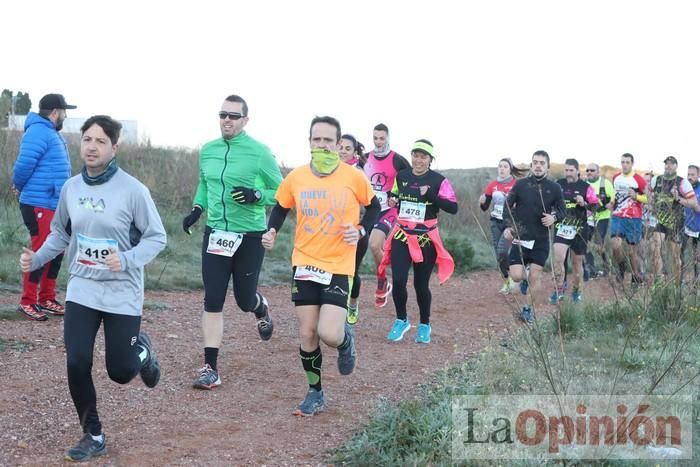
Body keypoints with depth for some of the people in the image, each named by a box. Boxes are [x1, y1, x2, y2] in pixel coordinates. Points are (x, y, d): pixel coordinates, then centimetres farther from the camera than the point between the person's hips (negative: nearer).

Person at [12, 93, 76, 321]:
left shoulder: (52, 133, 16)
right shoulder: (39, 132, -16)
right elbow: (24, 165, -21)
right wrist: (20, 187, -5)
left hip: (54, 205, 10)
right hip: (39, 206, -10)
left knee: (55, 252, 14)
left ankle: (46, 299, 24)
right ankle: (27, 302, 4)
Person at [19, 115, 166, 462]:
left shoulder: (133, 190, -14)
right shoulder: (71, 188, 0)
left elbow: (156, 237, -9)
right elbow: (61, 234, 14)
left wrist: (127, 260, -25)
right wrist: (36, 259, -2)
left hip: (122, 293, -3)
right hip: (81, 290, 3)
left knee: (121, 372, 1)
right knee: (77, 364, -7)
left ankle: (142, 350, 38)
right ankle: (93, 435, 13)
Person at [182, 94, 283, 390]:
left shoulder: (259, 153, -10)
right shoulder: (207, 151, 5)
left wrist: (256, 195, -22)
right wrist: (197, 209, 6)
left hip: (250, 237, -3)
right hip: (215, 234, 3)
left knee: (244, 300, 8)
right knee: (212, 302, -2)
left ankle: (261, 308, 46)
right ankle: (211, 368, 4)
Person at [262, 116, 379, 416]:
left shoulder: (354, 177, -8)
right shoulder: (296, 177, -2)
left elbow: (373, 207, 9)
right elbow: (280, 208, 14)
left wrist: (360, 230, -9)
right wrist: (272, 231, -5)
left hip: (339, 267, -2)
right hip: (304, 264, 3)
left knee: (329, 334, -15)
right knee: (307, 333, 4)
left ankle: (345, 339, 24)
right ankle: (315, 394, 24)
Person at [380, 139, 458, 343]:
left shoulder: (438, 180, -7)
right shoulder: (401, 176, 5)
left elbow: (453, 208, -14)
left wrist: (431, 194, -24)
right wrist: (393, 201, 2)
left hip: (426, 239, -2)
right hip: (401, 236, 2)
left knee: (421, 284, 5)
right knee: (398, 281, -9)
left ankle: (425, 325, 27)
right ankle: (401, 320, 14)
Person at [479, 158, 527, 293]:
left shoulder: (516, 185, -6)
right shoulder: (492, 185, 5)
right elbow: (485, 207, 9)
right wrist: (482, 202, -13)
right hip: (496, 223, 5)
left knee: (502, 251, -19)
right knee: (498, 254, 5)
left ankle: (510, 276, 6)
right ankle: (506, 282, 21)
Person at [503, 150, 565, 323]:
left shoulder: (554, 188, -1)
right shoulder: (520, 184, -2)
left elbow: (562, 210, 9)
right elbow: (508, 205, 4)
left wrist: (554, 217, -13)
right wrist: (507, 227, -9)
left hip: (540, 240, 1)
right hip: (520, 236, 0)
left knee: (535, 277, 1)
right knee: (516, 276, -9)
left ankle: (528, 309, 19)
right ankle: (525, 276, 28)